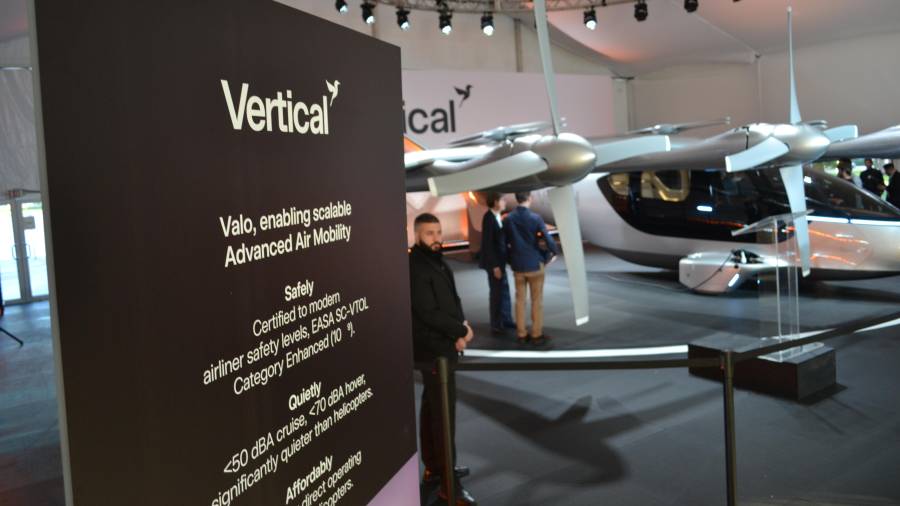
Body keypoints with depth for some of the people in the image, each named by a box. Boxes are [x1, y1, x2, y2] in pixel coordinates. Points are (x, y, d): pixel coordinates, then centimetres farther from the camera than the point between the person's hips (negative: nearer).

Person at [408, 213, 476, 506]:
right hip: (433, 350, -10)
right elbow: (427, 313, -25)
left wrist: (460, 327, -6)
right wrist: (461, 331, -14)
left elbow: (452, 299, 12)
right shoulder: (416, 268, -20)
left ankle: (434, 469, 31)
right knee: (443, 414, -6)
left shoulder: (437, 262, 10)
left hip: (440, 346, 10)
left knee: (432, 409, 18)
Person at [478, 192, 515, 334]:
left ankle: (506, 320, 27)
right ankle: (496, 325, 10)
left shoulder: (496, 217, 7)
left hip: (499, 260, 9)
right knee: (497, 292, -1)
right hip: (493, 262, -9)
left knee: (504, 290, 16)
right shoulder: (489, 218, -19)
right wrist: (495, 265, -22)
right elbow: (488, 244, -22)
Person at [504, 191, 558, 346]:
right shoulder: (535, 218, -14)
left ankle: (521, 334, 14)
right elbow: (546, 239, -13)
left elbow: (505, 242, 5)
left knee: (520, 299, 10)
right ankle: (536, 334, 10)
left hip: (517, 264, 4)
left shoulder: (508, 218, -2)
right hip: (535, 263, -4)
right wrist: (554, 252, 6)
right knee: (537, 300, 6)